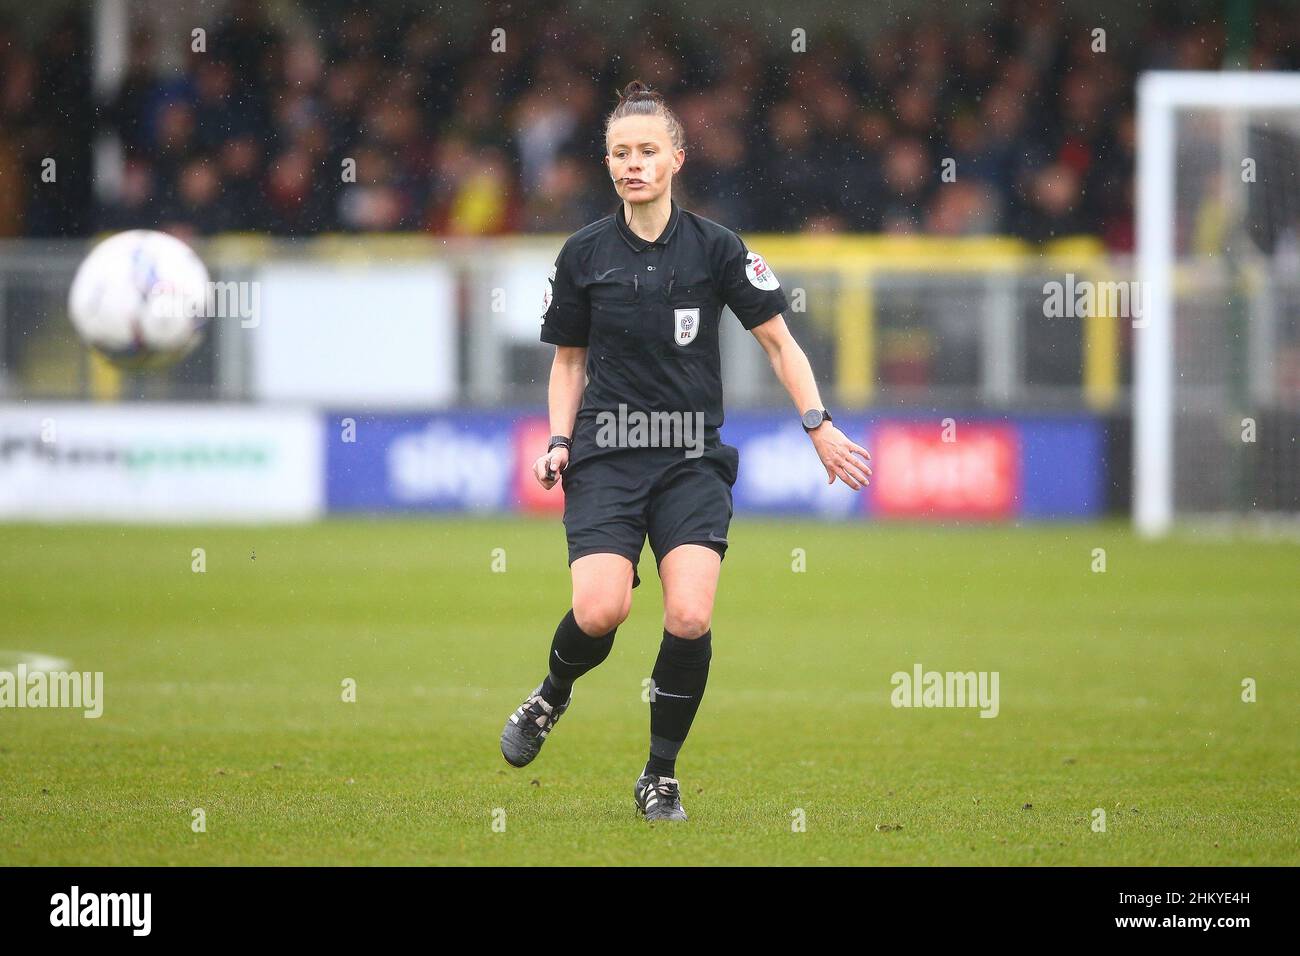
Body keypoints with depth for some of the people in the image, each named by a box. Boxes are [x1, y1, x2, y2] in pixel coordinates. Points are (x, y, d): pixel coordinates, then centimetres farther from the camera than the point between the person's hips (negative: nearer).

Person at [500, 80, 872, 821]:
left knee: (690, 619, -18)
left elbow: (779, 341, 5)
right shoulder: (584, 254, 4)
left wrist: (818, 424, -6)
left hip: (691, 460, 0)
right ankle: (552, 697, 15)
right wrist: (559, 441, 1)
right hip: (606, 455, 0)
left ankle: (661, 775, 3)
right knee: (599, 613, -21)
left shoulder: (715, 248, 0)